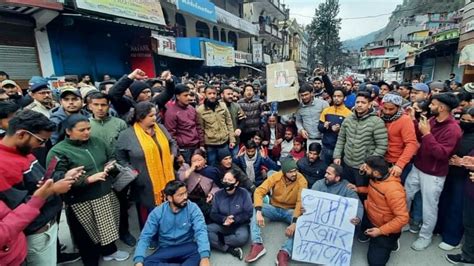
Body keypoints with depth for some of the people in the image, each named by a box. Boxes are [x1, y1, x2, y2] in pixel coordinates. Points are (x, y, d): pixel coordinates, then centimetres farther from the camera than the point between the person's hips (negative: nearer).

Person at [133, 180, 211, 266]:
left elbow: (201, 231, -24)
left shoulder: (193, 208, -12)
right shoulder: (157, 212, -7)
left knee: (200, 252, -34)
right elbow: (145, 237, -9)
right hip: (166, 250, 3)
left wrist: (205, 257, -40)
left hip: (187, 247, -2)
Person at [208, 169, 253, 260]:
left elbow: (249, 213, -10)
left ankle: (218, 239, -15)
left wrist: (234, 219, -20)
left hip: (239, 225, -2)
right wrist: (224, 219, -19)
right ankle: (230, 249, -23)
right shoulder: (218, 194, -2)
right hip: (222, 225, 3)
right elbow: (213, 214, 0)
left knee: (242, 237, -36)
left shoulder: (243, 193, -10)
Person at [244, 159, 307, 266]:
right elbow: (259, 191, -21)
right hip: (274, 209, 2)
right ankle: (257, 245, -31)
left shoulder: (301, 180, -18)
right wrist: (258, 212, -35)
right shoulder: (276, 176, -15)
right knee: (254, 207, -24)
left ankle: (284, 252, -36)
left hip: (290, 211, -1)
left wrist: (294, 223, -38)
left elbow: (301, 202, -25)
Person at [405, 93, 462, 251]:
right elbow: (419, 139, 6)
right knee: (405, 197, 18)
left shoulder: (452, 129, -21)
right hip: (417, 168, 7)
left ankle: (425, 237, 28)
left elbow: (441, 154, -27)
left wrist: (427, 134, -29)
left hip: (433, 175, -7)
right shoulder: (432, 120, 1)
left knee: (429, 208, 9)